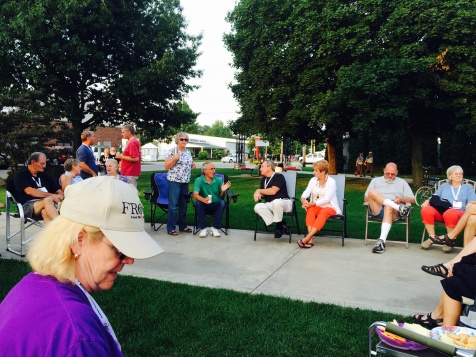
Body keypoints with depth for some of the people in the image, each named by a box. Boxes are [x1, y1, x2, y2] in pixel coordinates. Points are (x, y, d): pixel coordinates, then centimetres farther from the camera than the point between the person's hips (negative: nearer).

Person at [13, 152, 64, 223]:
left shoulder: (45, 176, 22)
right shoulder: (21, 175, 8)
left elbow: (59, 192, 19)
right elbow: (29, 191, -10)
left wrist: (58, 197, -6)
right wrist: (51, 195, -14)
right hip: (27, 207, -3)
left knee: (45, 211, -36)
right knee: (47, 200, -35)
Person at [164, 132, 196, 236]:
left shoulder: (188, 152, 13)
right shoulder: (172, 151, -7)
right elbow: (166, 167, -9)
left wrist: (193, 166, 2)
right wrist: (174, 159, -22)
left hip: (185, 181, 7)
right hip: (174, 181, -7)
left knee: (183, 204, 13)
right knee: (173, 205, -6)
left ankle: (183, 226, 22)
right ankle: (171, 228, 1)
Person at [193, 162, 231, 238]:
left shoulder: (218, 180, 0)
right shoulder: (198, 180, -7)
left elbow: (221, 197, 1)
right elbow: (195, 195, -20)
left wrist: (223, 191, -23)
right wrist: (203, 199, -42)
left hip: (216, 206, 1)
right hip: (204, 206, -1)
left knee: (222, 202, -28)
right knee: (198, 203, -31)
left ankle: (215, 228, -20)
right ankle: (203, 228, -19)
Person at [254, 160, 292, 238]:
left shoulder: (279, 176, -6)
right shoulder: (263, 179, 18)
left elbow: (273, 191, -17)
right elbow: (263, 194, 16)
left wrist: (259, 190, -4)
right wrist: (258, 193, -10)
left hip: (283, 202, -6)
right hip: (270, 205, 7)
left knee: (276, 202, -42)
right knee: (258, 207, -25)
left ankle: (278, 224, -15)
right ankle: (280, 226, -19)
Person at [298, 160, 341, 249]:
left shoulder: (331, 181, -8)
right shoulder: (313, 180, 8)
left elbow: (326, 199, -19)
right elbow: (305, 193, -3)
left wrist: (312, 204, -29)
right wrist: (303, 200, -27)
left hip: (330, 207, -4)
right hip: (316, 207, 4)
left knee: (323, 212, -36)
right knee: (310, 210, -30)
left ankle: (307, 238, -44)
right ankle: (311, 239, -39)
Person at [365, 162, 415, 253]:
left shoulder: (402, 182, 26)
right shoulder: (376, 180, 26)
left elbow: (412, 200, 18)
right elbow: (366, 198, 17)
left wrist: (401, 199, -3)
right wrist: (374, 199, -5)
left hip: (394, 211, -1)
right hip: (377, 210, 1)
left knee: (388, 208, -38)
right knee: (372, 192, -27)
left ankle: (382, 241, -49)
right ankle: (400, 208, -31)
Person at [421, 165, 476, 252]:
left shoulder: (468, 187, 24)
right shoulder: (444, 186, 30)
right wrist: (427, 201, -1)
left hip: (459, 213, -2)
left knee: (450, 213, -42)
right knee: (426, 210, -32)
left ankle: (451, 240, -22)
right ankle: (432, 237, -20)